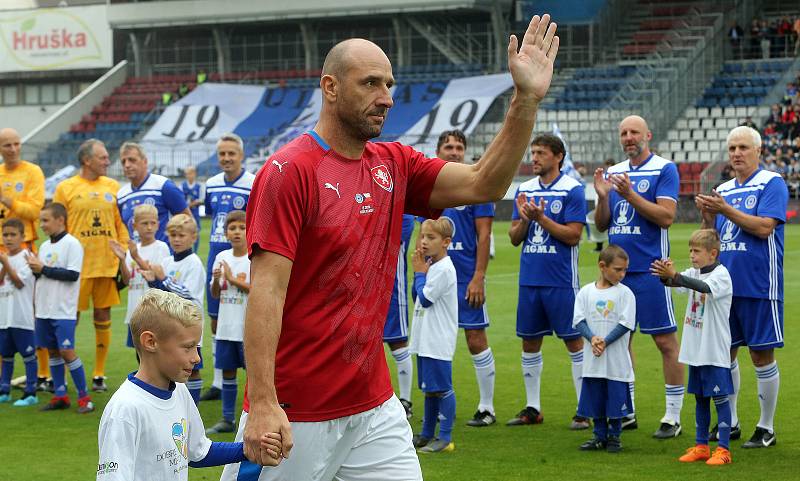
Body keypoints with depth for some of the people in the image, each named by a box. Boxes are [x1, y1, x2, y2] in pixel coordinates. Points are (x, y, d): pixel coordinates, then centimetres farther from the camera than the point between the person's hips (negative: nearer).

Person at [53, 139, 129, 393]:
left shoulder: (113, 187, 9)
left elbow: (122, 224, 12)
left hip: (108, 264, 3)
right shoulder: (66, 188, -1)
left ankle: (99, 374, 14)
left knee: (103, 318, 6)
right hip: (77, 265, -3)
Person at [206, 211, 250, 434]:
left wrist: (232, 279, -17)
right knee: (227, 371, 10)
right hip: (226, 326, 5)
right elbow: (215, 294, 11)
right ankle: (227, 420, 19)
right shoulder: (222, 258, 9)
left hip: (249, 328, -5)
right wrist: (216, 280, -10)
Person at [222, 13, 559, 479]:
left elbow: (483, 183, 2)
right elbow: (267, 290, -18)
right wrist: (262, 403, -25)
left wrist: (527, 99, -9)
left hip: (374, 405, 6)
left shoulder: (394, 164, 9)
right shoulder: (290, 171, -13)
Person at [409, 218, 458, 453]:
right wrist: (420, 270, 1)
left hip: (438, 341, -10)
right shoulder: (431, 265, 14)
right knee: (430, 388, 16)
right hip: (426, 339, 10)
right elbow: (419, 295, 13)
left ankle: (445, 438, -3)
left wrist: (419, 272, -5)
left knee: (441, 387, -6)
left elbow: (425, 298, -16)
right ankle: (427, 434, 25)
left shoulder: (444, 269, -15)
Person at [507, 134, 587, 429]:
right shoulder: (524, 189, 10)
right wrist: (524, 220, -9)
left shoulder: (572, 189, -6)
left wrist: (541, 218, -18)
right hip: (529, 279, 6)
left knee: (573, 341, -2)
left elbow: (573, 236, -12)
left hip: (561, 280, -6)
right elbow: (514, 238, 11)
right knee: (530, 341, 9)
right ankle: (532, 408, 18)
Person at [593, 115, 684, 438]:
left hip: (650, 270, -6)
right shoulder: (613, 173, 13)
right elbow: (601, 224, 13)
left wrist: (630, 195, -20)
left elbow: (666, 217, -13)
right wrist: (602, 196, -5)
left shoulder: (664, 169, -3)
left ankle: (673, 417, 0)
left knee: (665, 340, -4)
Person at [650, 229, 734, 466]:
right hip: (695, 349, 7)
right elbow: (676, 282, -6)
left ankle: (724, 449, -1)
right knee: (700, 397, 13)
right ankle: (701, 446, 20)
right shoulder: (694, 272, 8)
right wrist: (666, 275, -30)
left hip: (715, 351, -7)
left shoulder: (721, 275, -11)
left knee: (720, 397, -4)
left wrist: (674, 275, -40)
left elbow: (704, 286, -29)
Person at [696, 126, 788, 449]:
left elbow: (764, 227, -18)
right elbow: (713, 238, 15)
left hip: (759, 286, -7)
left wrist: (726, 210, -19)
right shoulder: (723, 190, 14)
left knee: (762, 355, -1)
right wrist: (707, 215, -4)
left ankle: (766, 428, 8)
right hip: (725, 285, 7)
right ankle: (729, 423, 21)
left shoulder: (772, 184, -5)